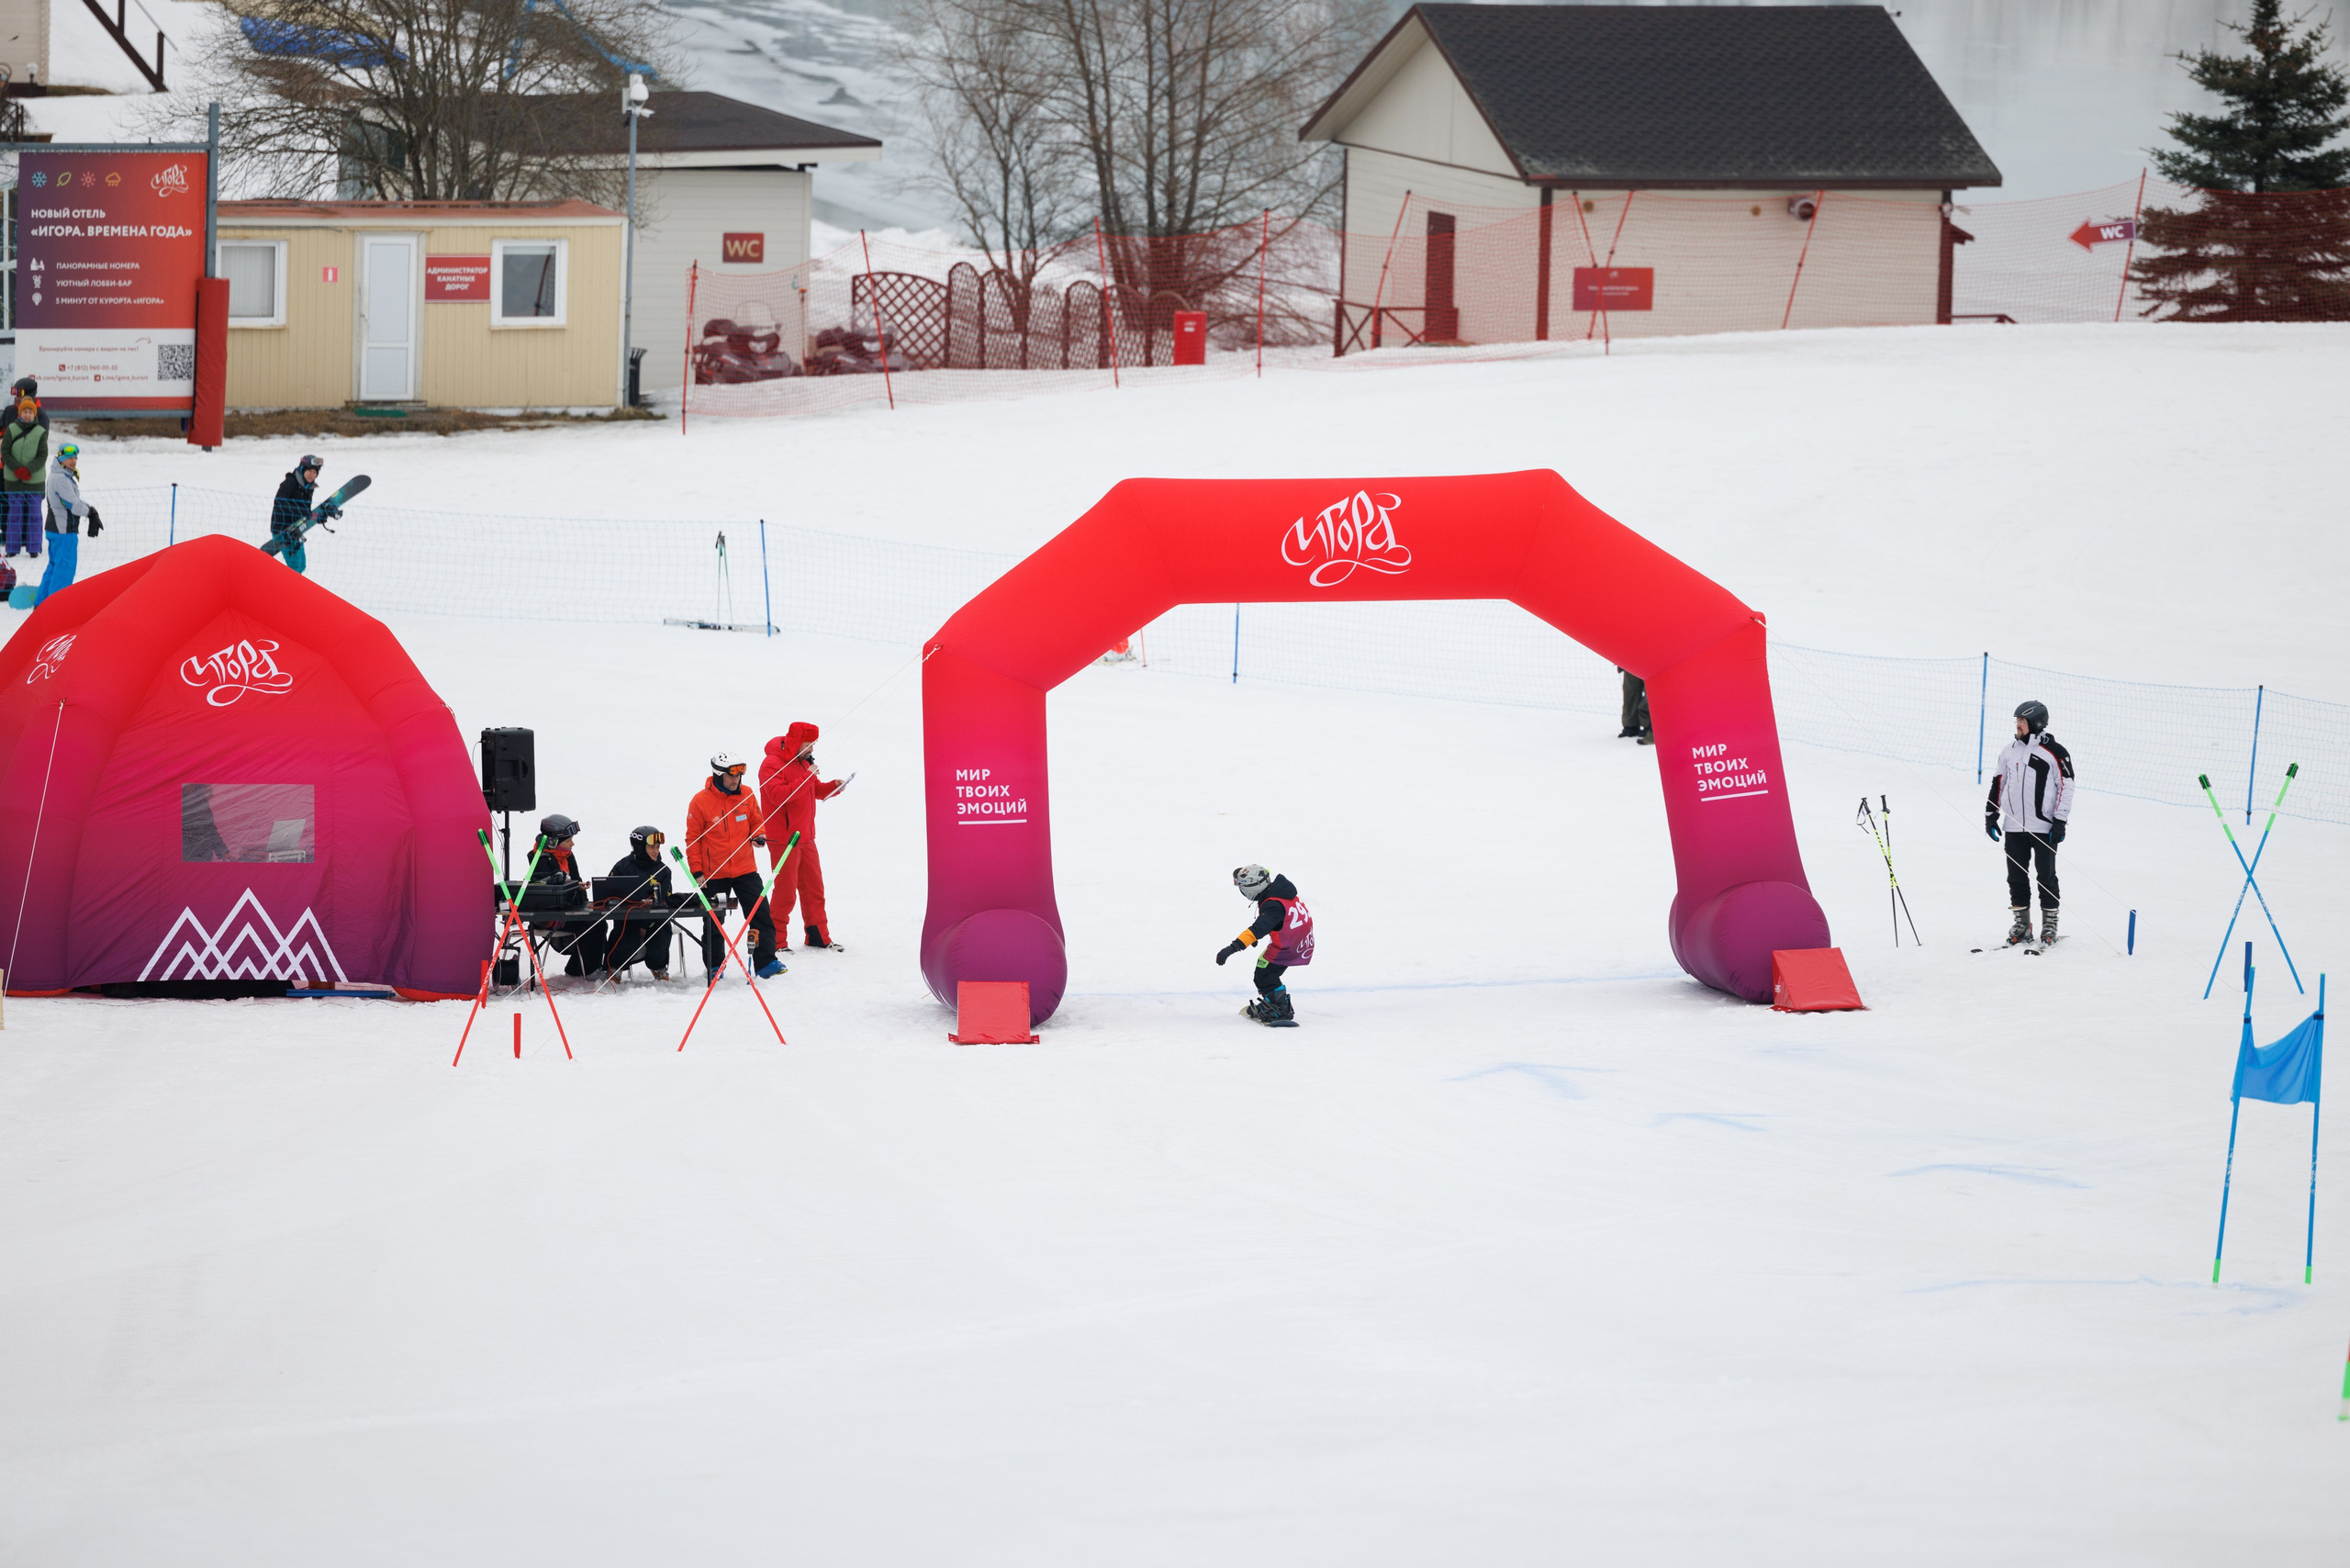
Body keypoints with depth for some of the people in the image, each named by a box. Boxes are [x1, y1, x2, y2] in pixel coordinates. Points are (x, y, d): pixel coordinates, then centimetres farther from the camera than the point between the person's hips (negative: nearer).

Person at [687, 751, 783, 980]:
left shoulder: (747, 796, 0)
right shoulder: (701, 802, -11)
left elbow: (756, 821, 15)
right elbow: (693, 839, -6)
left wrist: (758, 836, -8)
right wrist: (696, 872, -8)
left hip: (745, 870, 3)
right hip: (714, 873, -3)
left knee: (761, 915, -4)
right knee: (713, 923, 9)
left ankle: (766, 963, 1)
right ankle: (714, 967, 23)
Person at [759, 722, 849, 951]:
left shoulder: (802, 763, 14)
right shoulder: (772, 765, -15)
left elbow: (816, 790, 24)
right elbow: (778, 795, -29)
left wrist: (834, 786, 3)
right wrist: (805, 779, -28)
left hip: (805, 838, 9)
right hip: (783, 840, -9)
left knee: (814, 887, 12)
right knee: (785, 891, -6)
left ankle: (818, 936, 21)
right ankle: (774, 940, 3)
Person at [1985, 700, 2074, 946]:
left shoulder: (2055, 753, -6)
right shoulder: (2010, 751, 11)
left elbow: (2066, 787, -6)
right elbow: (1998, 783, 18)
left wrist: (2060, 821, -11)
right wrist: (1990, 815, 13)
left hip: (2044, 827, -5)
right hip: (2014, 827, 5)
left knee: (2046, 877, 2)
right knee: (2016, 876, 7)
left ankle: (2049, 924, 12)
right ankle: (2021, 924, 15)